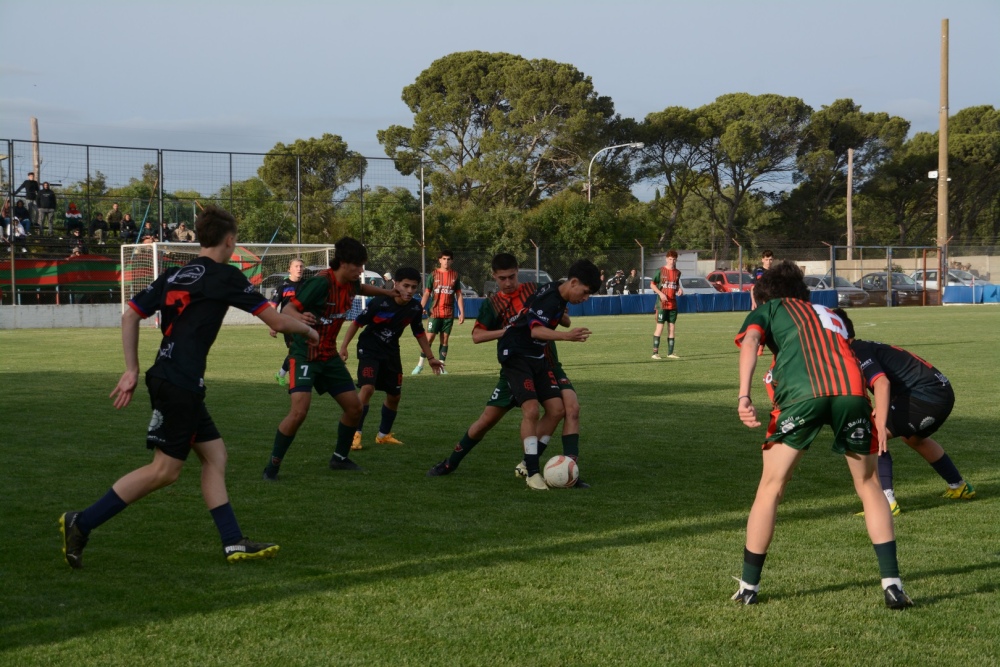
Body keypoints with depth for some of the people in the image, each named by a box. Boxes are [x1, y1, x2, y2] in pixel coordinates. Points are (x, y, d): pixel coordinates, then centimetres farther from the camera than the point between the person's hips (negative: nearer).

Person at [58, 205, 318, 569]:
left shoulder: (173, 275, 14)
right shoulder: (225, 276, -6)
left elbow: (130, 316, 14)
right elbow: (276, 321, -4)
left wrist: (132, 370, 18)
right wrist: (308, 330, 15)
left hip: (167, 379, 9)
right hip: (180, 385, -9)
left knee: (214, 454, 12)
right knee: (165, 470, -5)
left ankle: (233, 543, 11)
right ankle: (81, 523, -6)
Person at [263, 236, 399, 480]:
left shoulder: (351, 283, 0)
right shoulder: (321, 282, -24)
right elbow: (289, 308, -29)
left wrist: (388, 293, 27)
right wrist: (300, 316, -49)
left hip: (329, 355, 8)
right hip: (305, 355, -8)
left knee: (354, 407, 9)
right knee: (299, 411, -22)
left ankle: (340, 458, 29)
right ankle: (273, 466, -8)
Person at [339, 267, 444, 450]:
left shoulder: (415, 308, -9)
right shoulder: (379, 303, -24)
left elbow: (419, 333, 8)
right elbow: (357, 323, -14)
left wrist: (430, 358, 11)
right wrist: (344, 347, -19)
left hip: (391, 352, 6)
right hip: (369, 350, -6)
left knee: (394, 396, 11)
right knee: (367, 388, -24)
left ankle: (384, 435, 32)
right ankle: (355, 434, -15)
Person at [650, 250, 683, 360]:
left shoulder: (677, 273, 10)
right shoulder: (661, 271, -4)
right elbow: (652, 284, -2)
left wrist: (680, 290, 2)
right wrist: (660, 293, -16)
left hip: (673, 304, 5)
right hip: (662, 304, -5)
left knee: (671, 327, 6)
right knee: (659, 327, -7)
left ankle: (670, 353, 12)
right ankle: (655, 352, -5)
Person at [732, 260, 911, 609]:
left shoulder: (769, 308, 27)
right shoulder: (829, 315, 40)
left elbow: (750, 340, 4)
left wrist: (744, 395, -7)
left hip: (802, 393, -3)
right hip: (852, 389, 3)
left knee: (771, 488, 11)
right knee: (868, 485, 20)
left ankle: (748, 587, 18)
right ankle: (892, 583, 13)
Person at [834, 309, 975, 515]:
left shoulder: (858, 352, -14)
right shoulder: (865, 348, 16)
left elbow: (882, 383, -30)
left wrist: (880, 426, -38)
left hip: (926, 395, -11)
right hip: (943, 393, 11)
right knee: (914, 438, 38)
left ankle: (886, 501, -17)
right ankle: (959, 487, 53)